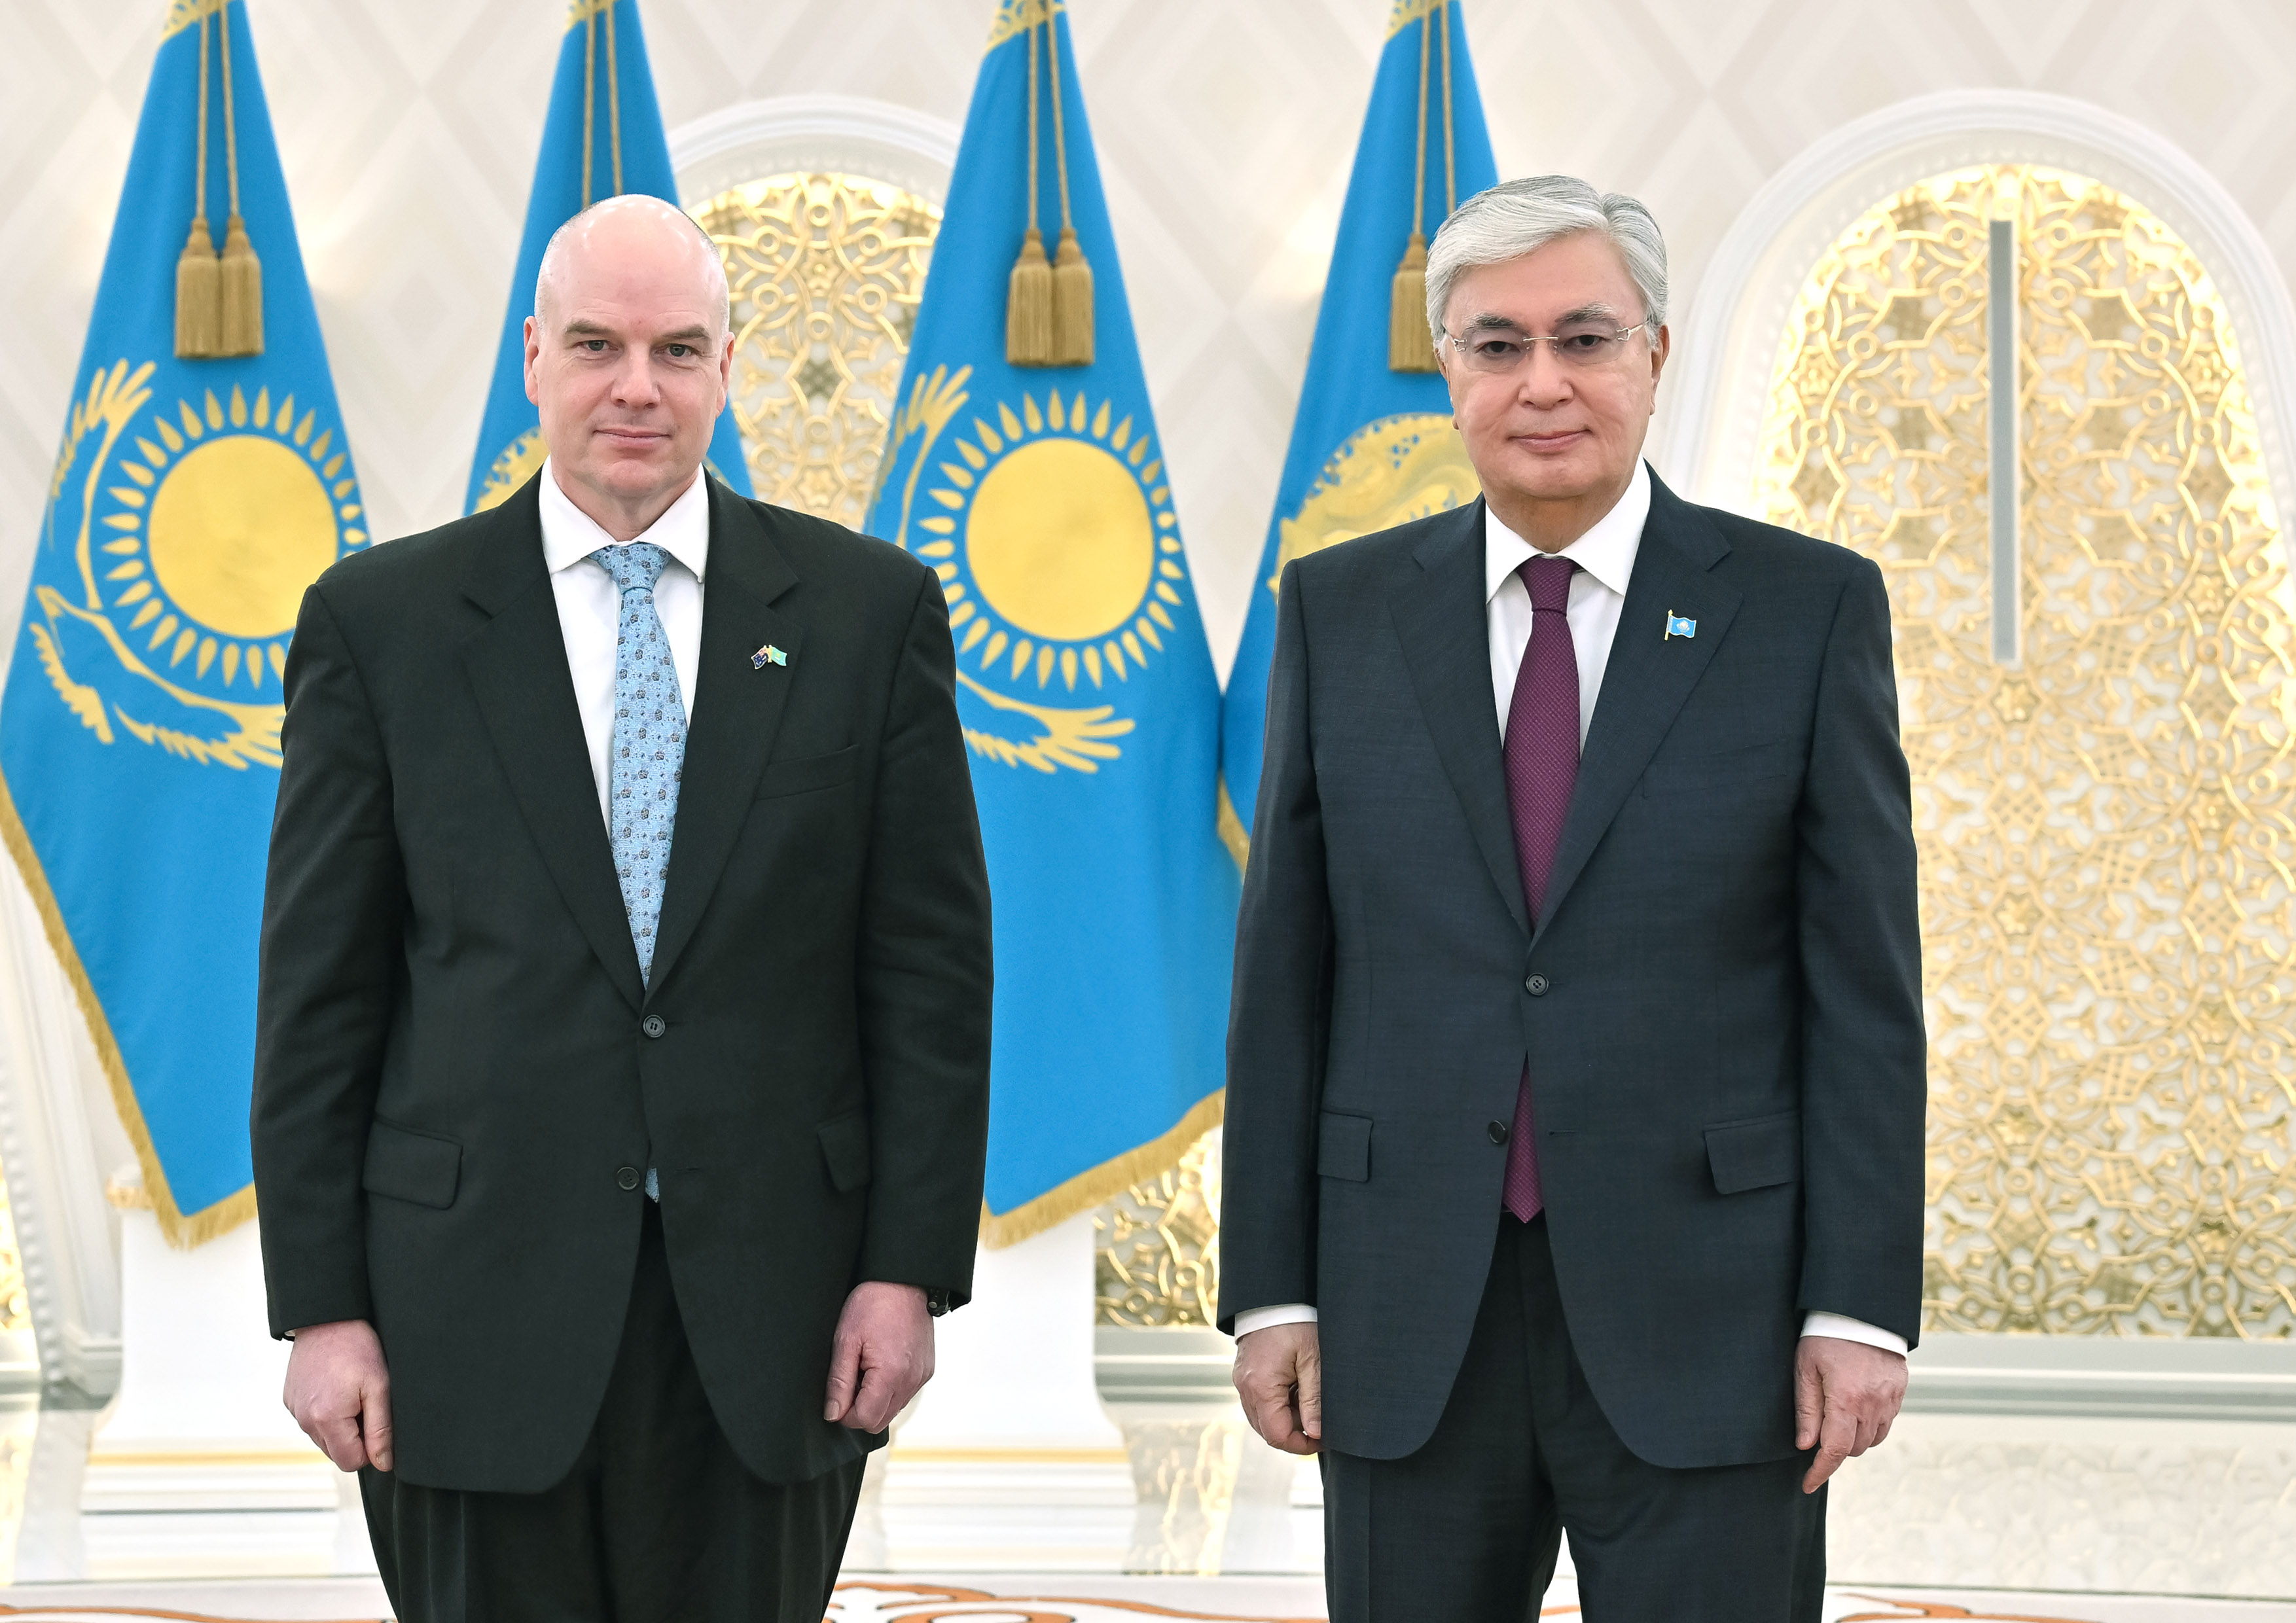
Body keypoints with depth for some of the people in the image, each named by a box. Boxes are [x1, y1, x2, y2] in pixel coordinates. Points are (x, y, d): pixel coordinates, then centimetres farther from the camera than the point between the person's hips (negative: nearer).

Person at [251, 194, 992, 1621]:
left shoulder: (870, 609, 5)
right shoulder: (382, 621, 4)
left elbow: (932, 965, 4)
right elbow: (321, 990, 3)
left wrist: (912, 1268, -3)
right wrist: (320, 1303, -2)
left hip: (769, 1311, 1)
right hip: (483, 1307, -1)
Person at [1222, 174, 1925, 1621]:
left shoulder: (1809, 609, 1)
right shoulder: (1344, 615, 7)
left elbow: (1865, 984, -1)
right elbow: (1286, 972, 7)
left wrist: (1862, 1305, -7)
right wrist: (1272, 1286, 2)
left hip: (1703, 1322, -2)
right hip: (1410, 1325, 2)